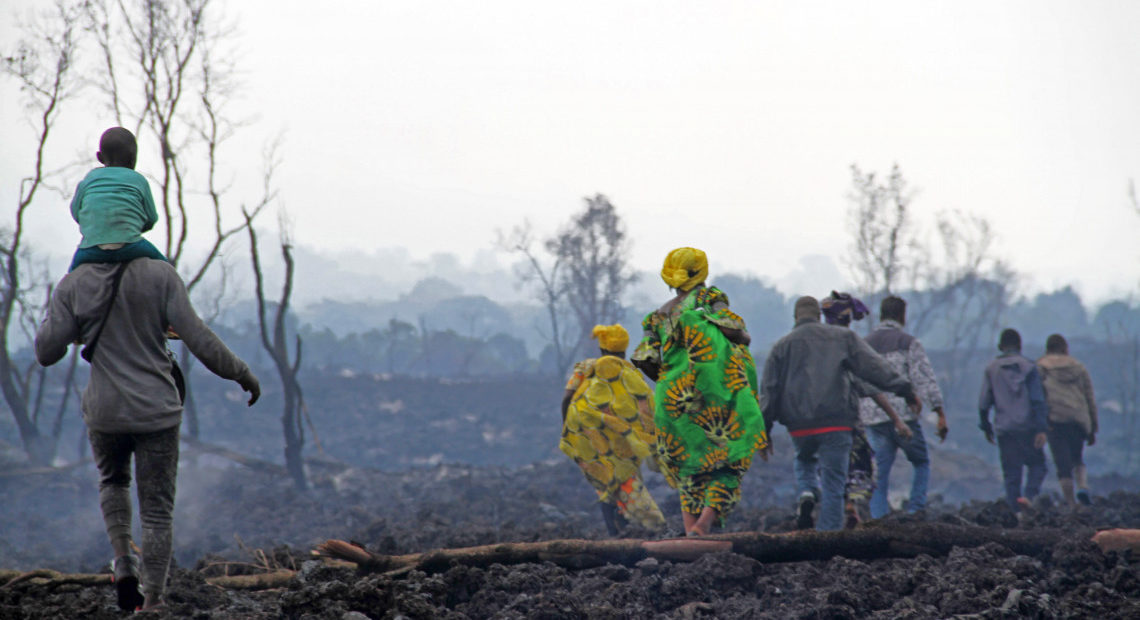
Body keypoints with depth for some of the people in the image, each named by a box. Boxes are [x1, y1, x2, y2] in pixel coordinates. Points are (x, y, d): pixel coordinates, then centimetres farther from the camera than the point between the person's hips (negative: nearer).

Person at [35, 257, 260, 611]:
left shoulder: (73, 285, -5)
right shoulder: (159, 275, -9)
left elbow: (46, 352, -4)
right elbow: (198, 340, -11)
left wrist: (55, 317, 15)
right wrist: (241, 373, 2)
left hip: (104, 412, 2)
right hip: (156, 410, -1)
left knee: (113, 480, 30)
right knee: (157, 510, 8)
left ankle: (123, 563, 11)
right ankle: (152, 602, 6)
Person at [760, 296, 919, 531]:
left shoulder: (782, 346, 11)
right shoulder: (842, 337, 8)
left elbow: (769, 391, 9)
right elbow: (872, 366, 0)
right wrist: (904, 390, 2)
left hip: (799, 424, 2)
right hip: (836, 422, -1)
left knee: (804, 459, 31)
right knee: (833, 485, 3)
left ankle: (807, 490, 1)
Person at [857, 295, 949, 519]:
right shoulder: (909, 343, -2)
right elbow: (925, 380, -9)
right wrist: (940, 414, -10)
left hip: (872, 418, 4)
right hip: (903, 415, -4)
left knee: (879, 472, 6)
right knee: (921, 463, 12)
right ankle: (915, 511, 0)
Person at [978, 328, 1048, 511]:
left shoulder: (991, 369, 7)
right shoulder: (1028, 367, 0)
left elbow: (984, 402, 6)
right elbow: (1038, 400, -6)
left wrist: (986, 427, 16)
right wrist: (1041, 429, -7)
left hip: (1004, 429, 2)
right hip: (1027, 427, -2)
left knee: (1011, 472, 7)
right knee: (1036, 463, 11)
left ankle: (1016, 508, 2)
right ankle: (1029, 495, -14)